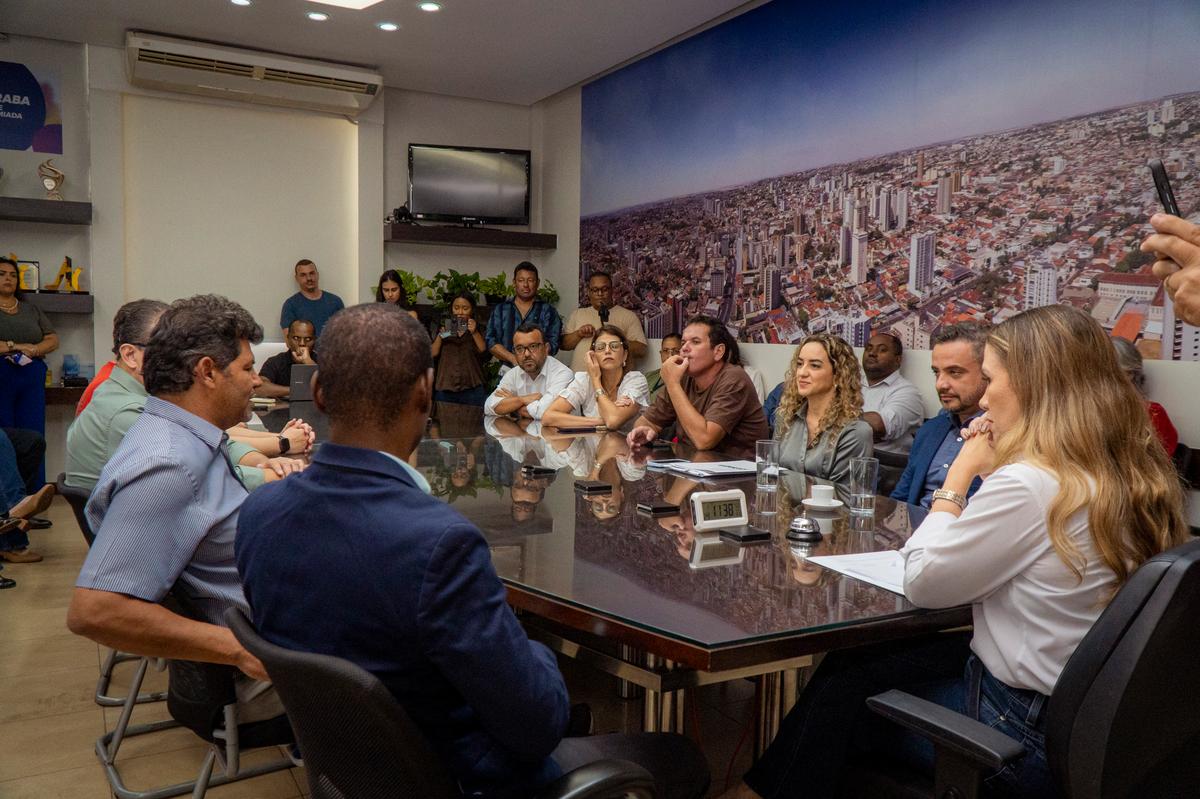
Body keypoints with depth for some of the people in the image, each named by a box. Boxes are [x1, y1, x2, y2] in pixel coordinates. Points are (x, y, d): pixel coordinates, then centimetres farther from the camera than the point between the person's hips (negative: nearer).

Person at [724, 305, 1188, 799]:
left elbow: (921, 583, -16)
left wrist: (961, 474, -9)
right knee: (853, 660, 17)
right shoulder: (1131, 476, 0)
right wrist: (995, 473, 1)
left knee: (845, 683, 12)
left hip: (1026, 730, -8)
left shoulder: (1030, 485, -28)